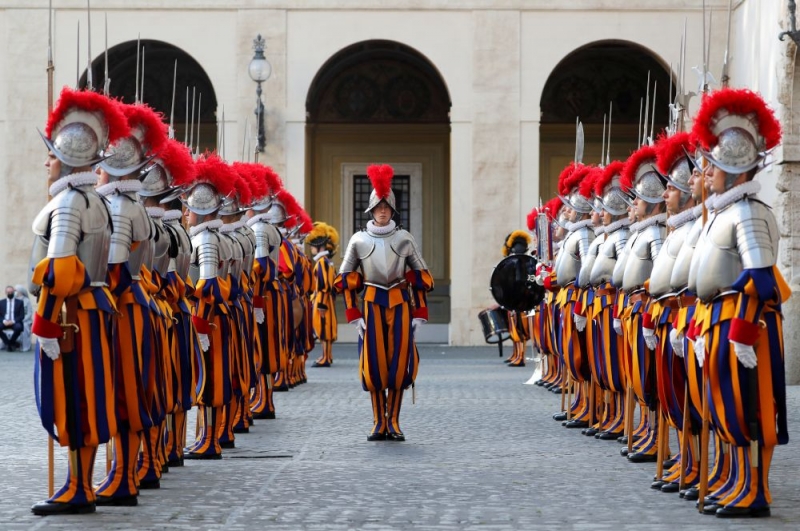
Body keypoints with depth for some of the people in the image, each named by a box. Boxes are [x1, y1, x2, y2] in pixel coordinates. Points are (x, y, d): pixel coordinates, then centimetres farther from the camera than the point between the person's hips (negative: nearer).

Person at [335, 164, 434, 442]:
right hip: (372, 304, 0)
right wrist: (354, 315, -4)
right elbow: (345, 280, 4)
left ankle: (394, 422, 6)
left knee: (399, 361, -2)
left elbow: (421, 277, 7)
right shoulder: (359, 240, 3)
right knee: (374, 362, -3)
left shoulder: (404, 239, 4)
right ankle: (379, 423, 5)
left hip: (401, 304, 0)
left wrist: (419, 313, 1)